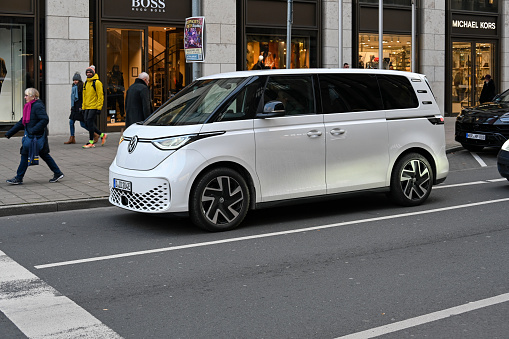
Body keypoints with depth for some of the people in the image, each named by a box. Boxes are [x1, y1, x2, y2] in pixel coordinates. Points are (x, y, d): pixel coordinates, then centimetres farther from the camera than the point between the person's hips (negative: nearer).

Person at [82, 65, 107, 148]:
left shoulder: (97, 82, -6)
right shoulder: (86, 83, 17)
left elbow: (100, 95, -10)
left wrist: (99, 107, -16)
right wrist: (83, 107, 18)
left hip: (94, 107, -8)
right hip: (87, 107, 8)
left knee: (90, 122, -10)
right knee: (87, 122, 4)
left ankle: (91, 142, -3)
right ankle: (102, 135, 20)